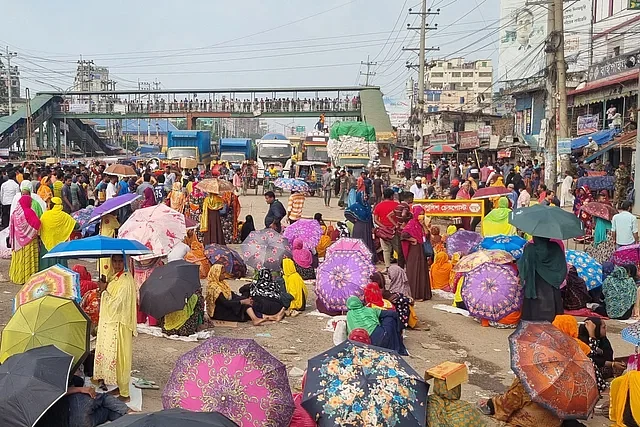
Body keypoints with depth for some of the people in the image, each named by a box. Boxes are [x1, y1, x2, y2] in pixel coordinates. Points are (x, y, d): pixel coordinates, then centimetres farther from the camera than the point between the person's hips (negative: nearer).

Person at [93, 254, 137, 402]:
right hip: (109, 323, 9)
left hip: (119, 325, -9)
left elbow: (114, 304, -22)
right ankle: (120, 387, 29)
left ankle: (124, 394, 8)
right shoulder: (113, 277, 8)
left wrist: (104, 290, -13)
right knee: (112, 356, 16)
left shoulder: (126, 280, -20)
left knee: (119, 358, -1)